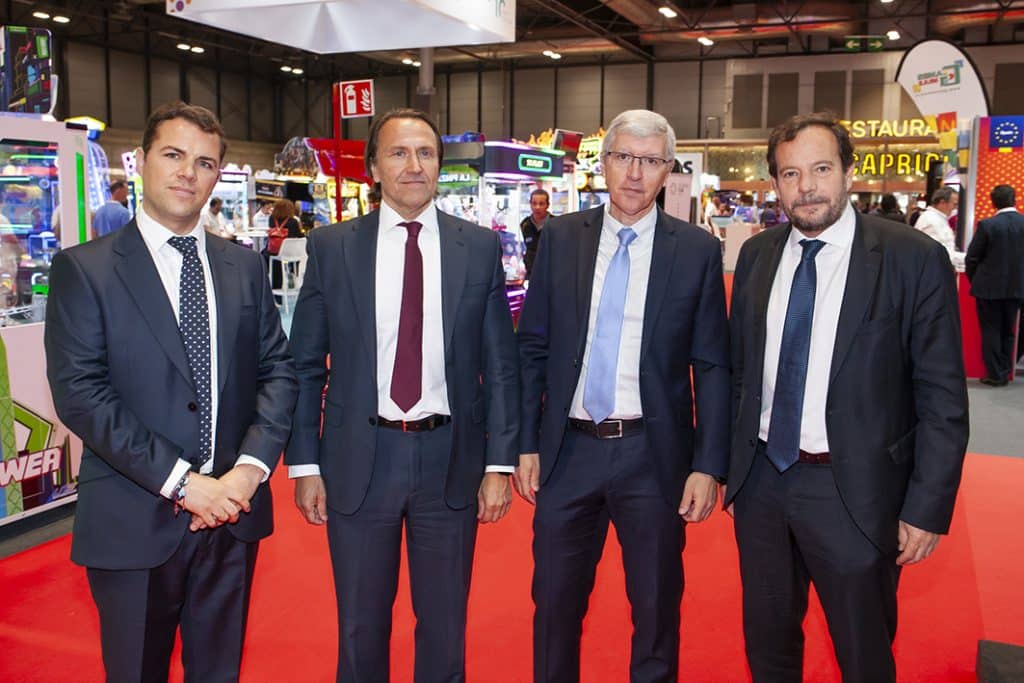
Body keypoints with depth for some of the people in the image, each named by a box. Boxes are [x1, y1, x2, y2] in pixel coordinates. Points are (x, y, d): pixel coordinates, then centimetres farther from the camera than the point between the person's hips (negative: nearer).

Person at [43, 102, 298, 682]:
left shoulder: (245, 267, 8)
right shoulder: (85, 269, -4)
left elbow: (278, 370, 5)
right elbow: (79, 393, -12)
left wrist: (251, 466, -10)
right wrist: (180, 481, -17)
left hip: (234, 511, 3)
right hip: (134, 520, -3)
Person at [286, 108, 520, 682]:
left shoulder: (480, 247, 0)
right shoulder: (331, 247, 0)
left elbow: (501, 364, 1)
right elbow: (307, 364, 2)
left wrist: (501, 463, -3)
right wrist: (304, 464, -1)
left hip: (450, 460, 0)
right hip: (359, 461, 0)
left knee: (444, 626, 16)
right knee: (361, 628, 16)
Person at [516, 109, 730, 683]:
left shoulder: (697, 250, -3)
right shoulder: (561, 237, 2)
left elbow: (712, 367, -2)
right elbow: (532, 348, 4)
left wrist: (709, 466, -7)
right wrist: (527, 443, 1)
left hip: (654, 455, -1)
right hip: (568, 450, 2)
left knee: (657, 607, 14)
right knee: (555, 602, 15)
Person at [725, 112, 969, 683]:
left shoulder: (915, 259, -11)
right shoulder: (758, 255, 3)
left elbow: (943, 398, -10)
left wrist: (927, 508, -12)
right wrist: (730, 462, 8)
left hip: (855, 492, -4)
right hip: (762, 480, 4)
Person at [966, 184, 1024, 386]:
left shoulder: (987, 225, -14)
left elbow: (972, 257, -8)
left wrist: (974, 281, 7)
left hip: (989, 287, -3)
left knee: (991, 331, 6)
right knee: (1008, 331, 14)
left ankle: (995, 374, 8)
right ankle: (1005, 373, 19)